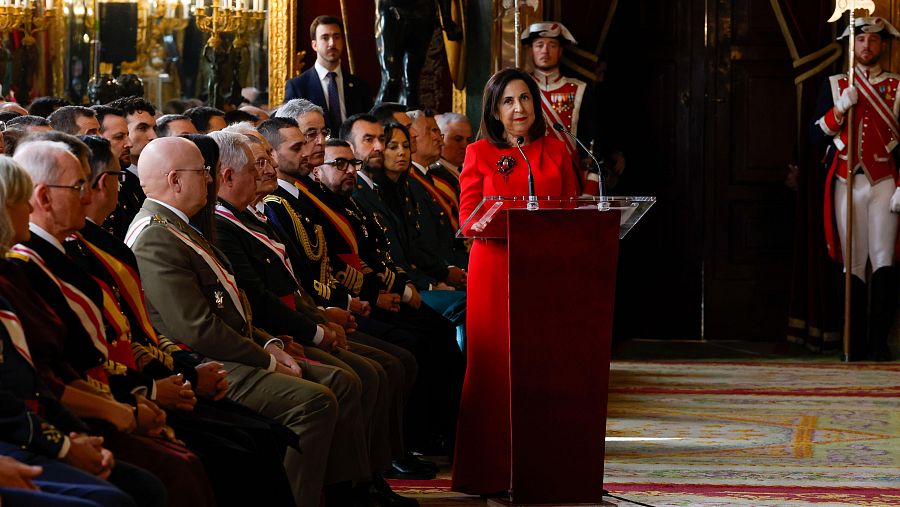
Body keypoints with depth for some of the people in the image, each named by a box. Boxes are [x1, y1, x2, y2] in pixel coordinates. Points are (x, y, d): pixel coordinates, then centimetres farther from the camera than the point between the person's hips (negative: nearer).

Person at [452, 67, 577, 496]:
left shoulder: (555, 150, 12)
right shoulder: (480, 153, 6)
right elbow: (468, 216, 1)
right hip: (495, 267, -2)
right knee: (494, 365, -3)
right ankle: (488, 472, 3)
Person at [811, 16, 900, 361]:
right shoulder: (834, 86, 11)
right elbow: (816, 136, 7)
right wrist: (840, 109, -9)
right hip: (847, 184, 1)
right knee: (854, 265, 1)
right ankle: (857, 345, 4)